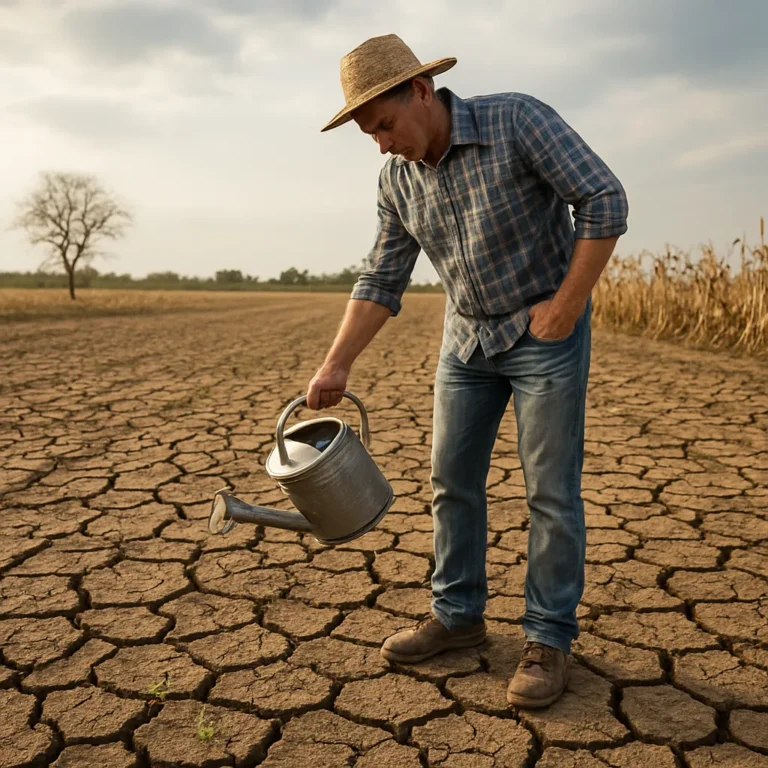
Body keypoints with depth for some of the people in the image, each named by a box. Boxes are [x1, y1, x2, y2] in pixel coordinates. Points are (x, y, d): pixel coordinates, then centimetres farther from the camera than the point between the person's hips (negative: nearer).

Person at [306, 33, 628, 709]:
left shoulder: (518, 121, -18)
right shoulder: (398, 178, -1)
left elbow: (605, 201, -18)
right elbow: (382, 281, 1)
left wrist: (566, 304, -18)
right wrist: (336, 367, -6)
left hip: (546, 332, -5)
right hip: (467, 338, 6)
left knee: (551, 492, -1)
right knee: (453, 482, 8)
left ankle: (550, 638, 14)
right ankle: (458, 616, 25)